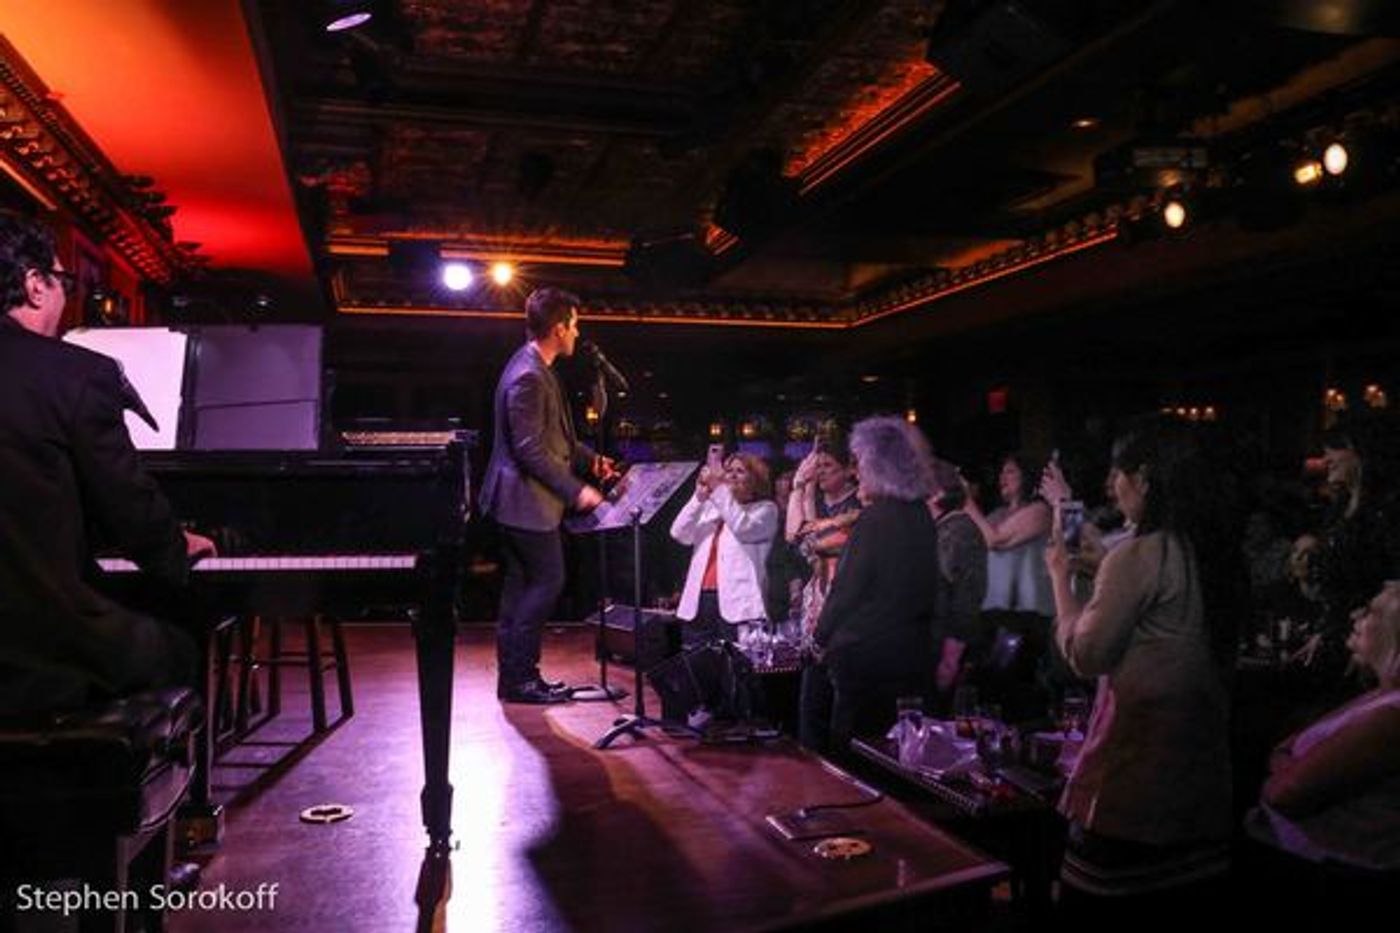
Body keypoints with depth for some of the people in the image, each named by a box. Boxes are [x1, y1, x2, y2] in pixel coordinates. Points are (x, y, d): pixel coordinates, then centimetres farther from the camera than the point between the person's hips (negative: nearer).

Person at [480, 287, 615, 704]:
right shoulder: (528, 376, -21)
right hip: (528, 501, -11)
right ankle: (519, 677, 5)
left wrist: (589, 459, 11)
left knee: (522, 585, 14)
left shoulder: (534, 368, 12)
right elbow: (530, 451, -24)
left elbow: (552, 435, 21)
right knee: (548, 581, -3)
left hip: (519, 500, 11)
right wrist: (576, 490, -19)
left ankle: (514, 676, 23)